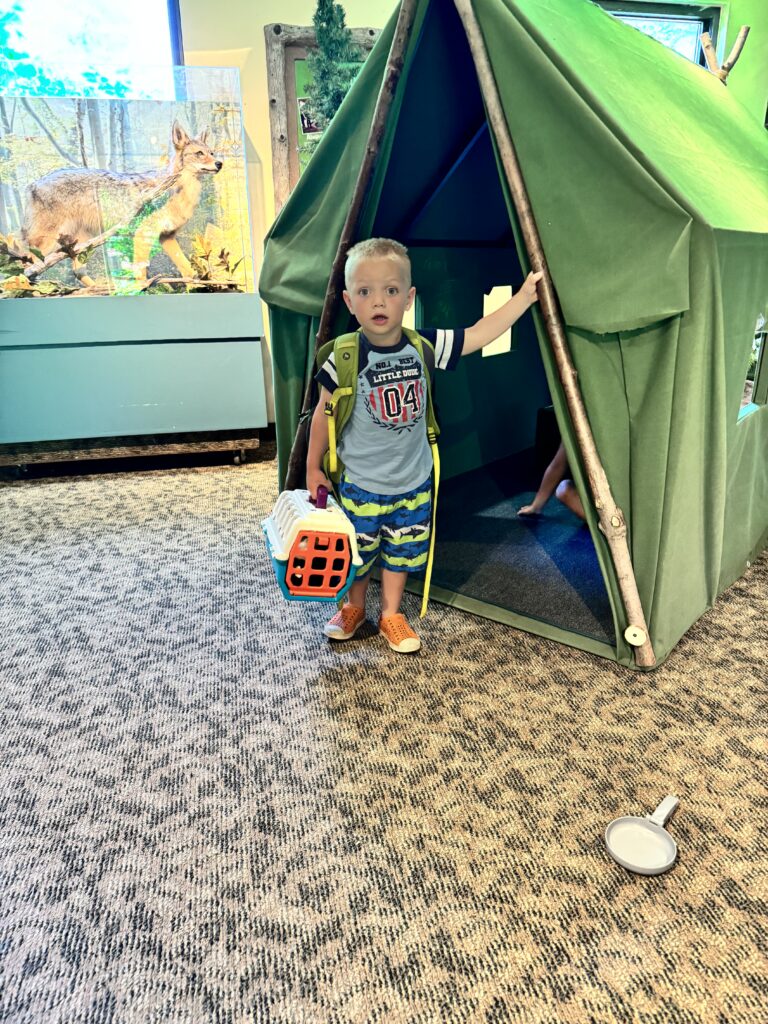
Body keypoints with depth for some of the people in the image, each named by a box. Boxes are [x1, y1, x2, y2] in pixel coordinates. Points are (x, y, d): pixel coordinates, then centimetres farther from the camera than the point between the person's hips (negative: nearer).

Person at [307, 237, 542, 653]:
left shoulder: (424, 346, -9)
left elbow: (479, 334, -1)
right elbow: (323, 414, -5)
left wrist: (524, 296, -5)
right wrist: (313, 468, 1)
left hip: (413, 481, 3)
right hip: (360, 483, -2)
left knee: (401, 552, 15)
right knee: (356, 552, 14)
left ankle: (391, 616, 36)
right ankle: (353, 608, 41)